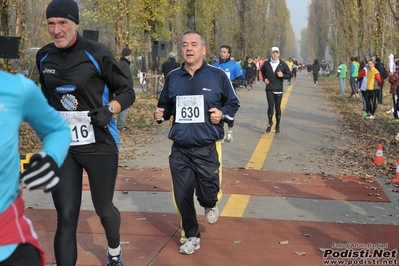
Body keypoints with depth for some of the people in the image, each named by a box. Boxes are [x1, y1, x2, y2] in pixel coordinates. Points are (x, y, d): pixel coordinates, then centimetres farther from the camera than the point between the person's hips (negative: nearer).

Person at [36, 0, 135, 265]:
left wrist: (108, 110, -22)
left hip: (99, 144, -3)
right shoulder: (44, 57, 4)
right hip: (61, 146, 3)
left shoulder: (97, 53, -12)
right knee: (66, 216, -2)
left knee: (104, 209, 14)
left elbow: (127, 92, -5)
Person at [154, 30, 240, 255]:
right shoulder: (173, 77, 5)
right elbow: (166, 106, 18)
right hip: (180, 150, 3)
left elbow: (234, 103, 6)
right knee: (183, 197, 7)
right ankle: (191, 237, 28)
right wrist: (161, 115, -3)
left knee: (208, 193, 2)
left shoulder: (218, 75, -3)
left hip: (208, 149, -2)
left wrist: (222, 114, -13)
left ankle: (210, 205, 41)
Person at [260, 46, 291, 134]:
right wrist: (264, 78, 5)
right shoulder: (266, 63, 0)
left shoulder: (283, 64, -3)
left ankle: (277, 126, 20)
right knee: (271, 106, -11)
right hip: (269, 89, 0)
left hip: (279, 89, 0)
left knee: (278, 108, 5)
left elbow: (289, 75, 4)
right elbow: (262, 71, 21)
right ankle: (270, 122, 13)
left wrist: (282, 75, -15)